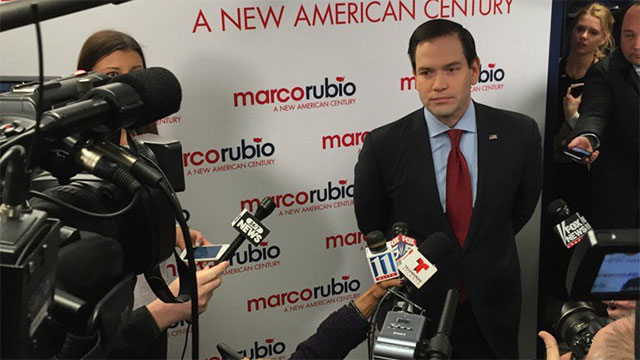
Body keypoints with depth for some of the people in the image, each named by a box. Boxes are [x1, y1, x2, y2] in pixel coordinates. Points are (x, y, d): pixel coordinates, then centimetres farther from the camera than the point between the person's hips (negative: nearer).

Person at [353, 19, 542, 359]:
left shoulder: (519, 133, -12)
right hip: (417, 310, -1)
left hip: (492, 313, 2)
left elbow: (522, 205, 5)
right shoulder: (382, 146, -17)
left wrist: (485, 252, 10)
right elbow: (371, 225, -2)